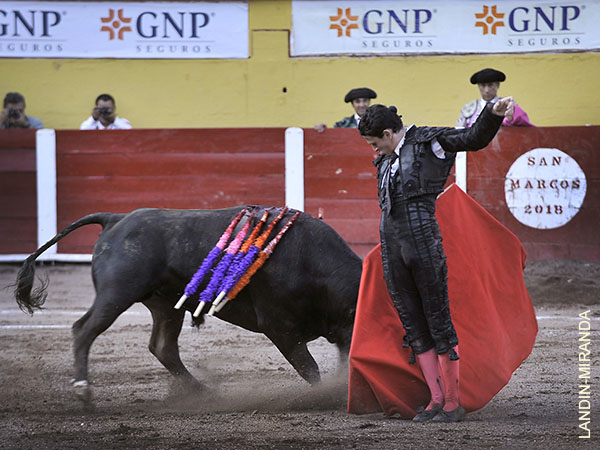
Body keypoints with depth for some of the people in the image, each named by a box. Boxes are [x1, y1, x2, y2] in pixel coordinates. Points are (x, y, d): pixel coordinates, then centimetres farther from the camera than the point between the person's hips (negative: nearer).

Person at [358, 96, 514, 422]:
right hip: (391, 245, 7)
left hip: (422, 239, -7)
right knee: (413, 326, 7)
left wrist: (494, 114, -26)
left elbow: (474, 139, -9)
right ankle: (436, 400, 12)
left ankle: (453, 403, 1)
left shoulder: (427, 142, 1)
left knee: (439, 321, -5)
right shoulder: (386, 161, 21)